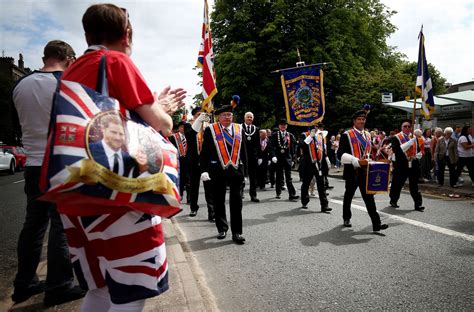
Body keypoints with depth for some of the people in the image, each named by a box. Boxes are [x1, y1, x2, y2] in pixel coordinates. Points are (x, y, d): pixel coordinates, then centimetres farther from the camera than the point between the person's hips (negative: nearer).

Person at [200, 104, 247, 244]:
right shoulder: (210, 130, 0)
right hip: (218, 171, -1)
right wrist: (204, 170, -10)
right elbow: (205, 152, -2)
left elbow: (243, 151, 12)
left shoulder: (239, 129, 9)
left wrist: (244, 170, 9)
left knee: (236, 202, 0)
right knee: (219, 201, 10)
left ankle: (237, 232, 8)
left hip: (236, 170, 1)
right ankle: (222, 228, 26)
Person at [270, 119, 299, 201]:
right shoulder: (274, 135, 3)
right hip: (278, 158, 0)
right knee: (279, 176, 9)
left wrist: (292, 158, 6)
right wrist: (273, 156, -18)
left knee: (288, 177, -3)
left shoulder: (290, 135, 9)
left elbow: (293, 147, 12)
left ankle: (292, 195, -6)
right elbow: (272, 146, -6)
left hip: (287, 158, 1)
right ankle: (278, 193, 22)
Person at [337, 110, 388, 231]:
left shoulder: (367, 135, 13)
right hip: (352, 171, -4)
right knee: (349, 195, 12)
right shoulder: (347, 135, -7)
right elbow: (341, 154, -16)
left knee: (369, 197, -1)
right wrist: (357, 161, -25)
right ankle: (346, 219, 30)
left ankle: (376, 223, -1)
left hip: (365, 172, 4)